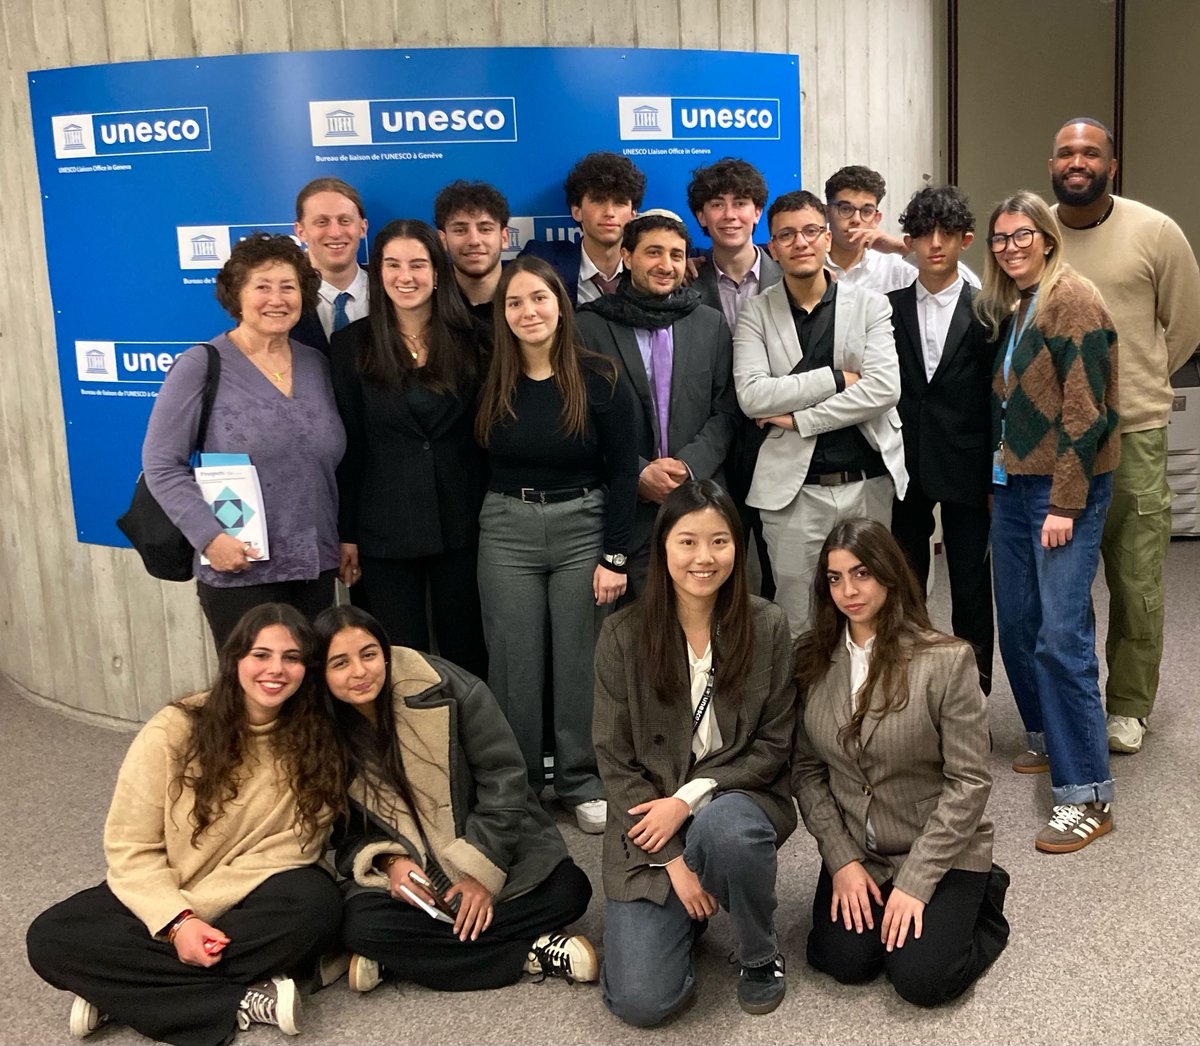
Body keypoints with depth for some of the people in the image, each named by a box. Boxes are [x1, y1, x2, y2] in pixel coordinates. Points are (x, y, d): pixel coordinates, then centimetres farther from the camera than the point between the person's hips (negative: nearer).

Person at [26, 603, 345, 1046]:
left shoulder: (317, 740, -9)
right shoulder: (175, 731, -12)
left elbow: (290, 849, -12)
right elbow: (131, 849, -10)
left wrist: (193, 912, -19)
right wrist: (177, 921, -25)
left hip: (249, 900, -1)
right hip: (160, 897, 1)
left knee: (315, 902, -33)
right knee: (51, 938, -23)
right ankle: (245, 1001, -25)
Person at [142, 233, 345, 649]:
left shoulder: (316, 366, 10)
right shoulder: (201, 367, -5)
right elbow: (161, 465, -8)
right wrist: (209, 536, -17)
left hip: (316, 567, 5)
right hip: (238, 571, -5)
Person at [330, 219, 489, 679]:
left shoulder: (468, 341, 3)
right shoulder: (352, 344, 0)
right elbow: (346, 445, -1)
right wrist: (345, 534, -2)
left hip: (461, 523, 1)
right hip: (385, 530, -1)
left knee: (467, 655, 9)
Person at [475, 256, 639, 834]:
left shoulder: (599, 377, -4)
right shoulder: (489, 381, 1)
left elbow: (622, 471, -3)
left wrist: (614, 556, -7)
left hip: (583, 526, -1)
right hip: (506, 530, 1)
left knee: (580, 661, 5)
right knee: (514, 663, 6)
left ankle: (584, 783, 21)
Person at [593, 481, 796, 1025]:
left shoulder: (766, 626, -7)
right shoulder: (622, 635, -8)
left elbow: (773, 745, -4)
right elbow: (615, 760, -6)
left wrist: (689, 798, -16)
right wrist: (673, 862, -12)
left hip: (739, 797, 0)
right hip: (648, 824, 0)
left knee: (723, 831, -38)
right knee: (640, 1001, -14)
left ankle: (759, 955, -4)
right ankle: (685, 913, 21)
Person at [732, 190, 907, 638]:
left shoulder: (870, 305, 4)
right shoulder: (756, 313, 2)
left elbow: (884, 388, -11)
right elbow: (751, 396, -11)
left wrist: (799, 418, -13)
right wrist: (836, 378, -12)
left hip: (870, 483, 1)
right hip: (793, 488, -1)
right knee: (796, 625, 6)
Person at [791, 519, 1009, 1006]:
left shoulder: (947, 660, -16)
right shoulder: (812, 659, -4)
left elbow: (968, 782, -15)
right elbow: (806, 770, 0)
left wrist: (915, 882, -17)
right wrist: (841, 860, -9)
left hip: (940, 851, -3)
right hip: (855, 850, 3)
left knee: (920, 979, -16)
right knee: (844, 961, -16)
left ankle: (980, 898, 13)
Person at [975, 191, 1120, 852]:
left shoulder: (1073, 300, -10)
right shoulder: (1005, 308, 14)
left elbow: (1085, 409, -16)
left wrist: (1065, 503, -18)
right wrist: (994, 479, 11)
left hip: (1066, 487, -8)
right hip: (1012, 484, 8)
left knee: (1062, 635, -11)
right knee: (1016, 624, 12)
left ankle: (1087, 795, -5)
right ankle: (1049, 740, 31)